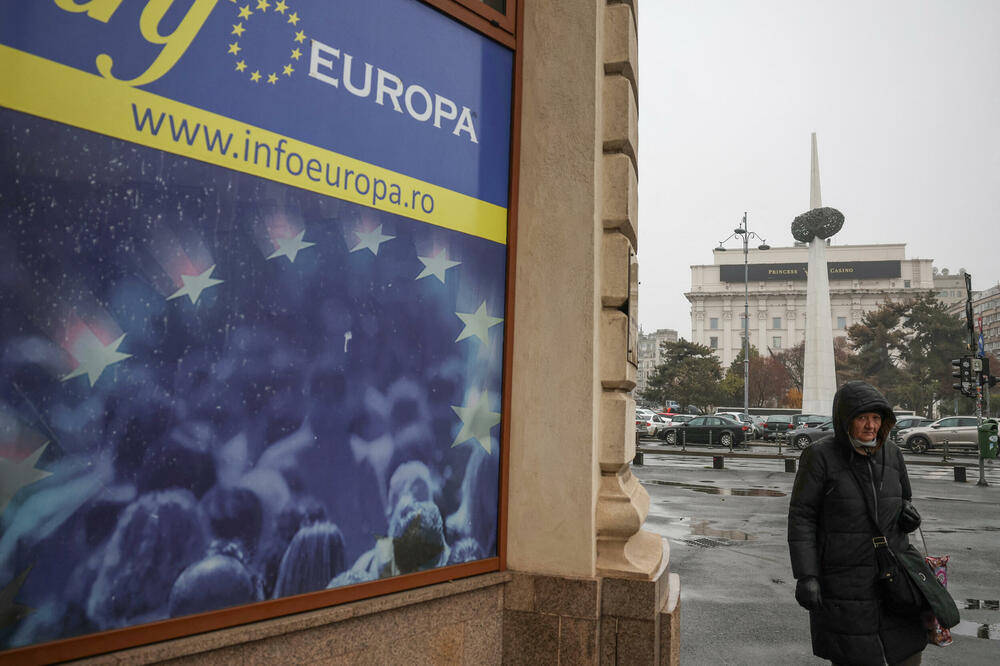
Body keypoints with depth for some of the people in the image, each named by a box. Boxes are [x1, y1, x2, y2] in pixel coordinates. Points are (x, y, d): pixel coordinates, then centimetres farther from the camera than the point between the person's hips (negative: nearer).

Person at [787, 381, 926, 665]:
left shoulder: (890, 453, 3)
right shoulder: (820, 456, -12)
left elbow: (901, 498, 19)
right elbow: (801, 517, -12)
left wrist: (908, 514, -6)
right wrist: (805, 576, -17)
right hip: (843, 579, -5)